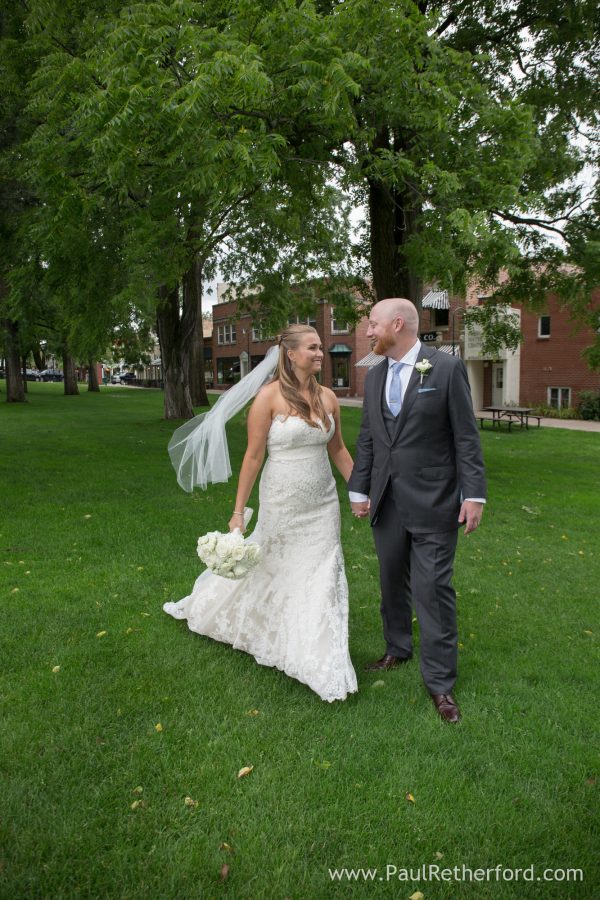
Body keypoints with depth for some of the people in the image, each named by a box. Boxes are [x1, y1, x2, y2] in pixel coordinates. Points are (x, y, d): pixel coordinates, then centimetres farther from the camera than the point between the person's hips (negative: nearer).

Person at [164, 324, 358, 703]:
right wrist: (239, 511, -10)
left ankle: (324, 666, 22)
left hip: (323, 505, 5)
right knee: (264, 569, 13)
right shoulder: (269, 397, -13)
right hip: (281, 505, -4)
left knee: (323, 578, 7)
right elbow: (253, 456, -11)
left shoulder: (328, 397, 1)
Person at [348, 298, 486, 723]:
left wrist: (474, 495, -12)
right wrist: (359, 490, 11)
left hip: (433, 502, -5)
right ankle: (398, 649, 37)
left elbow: (466, 437, -8)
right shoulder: (375, 375, 9)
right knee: (393, 583, 16)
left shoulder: (447, 368, -7)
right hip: (387, 502, 6)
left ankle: (440, 680, 13)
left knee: (434, 589, -1)